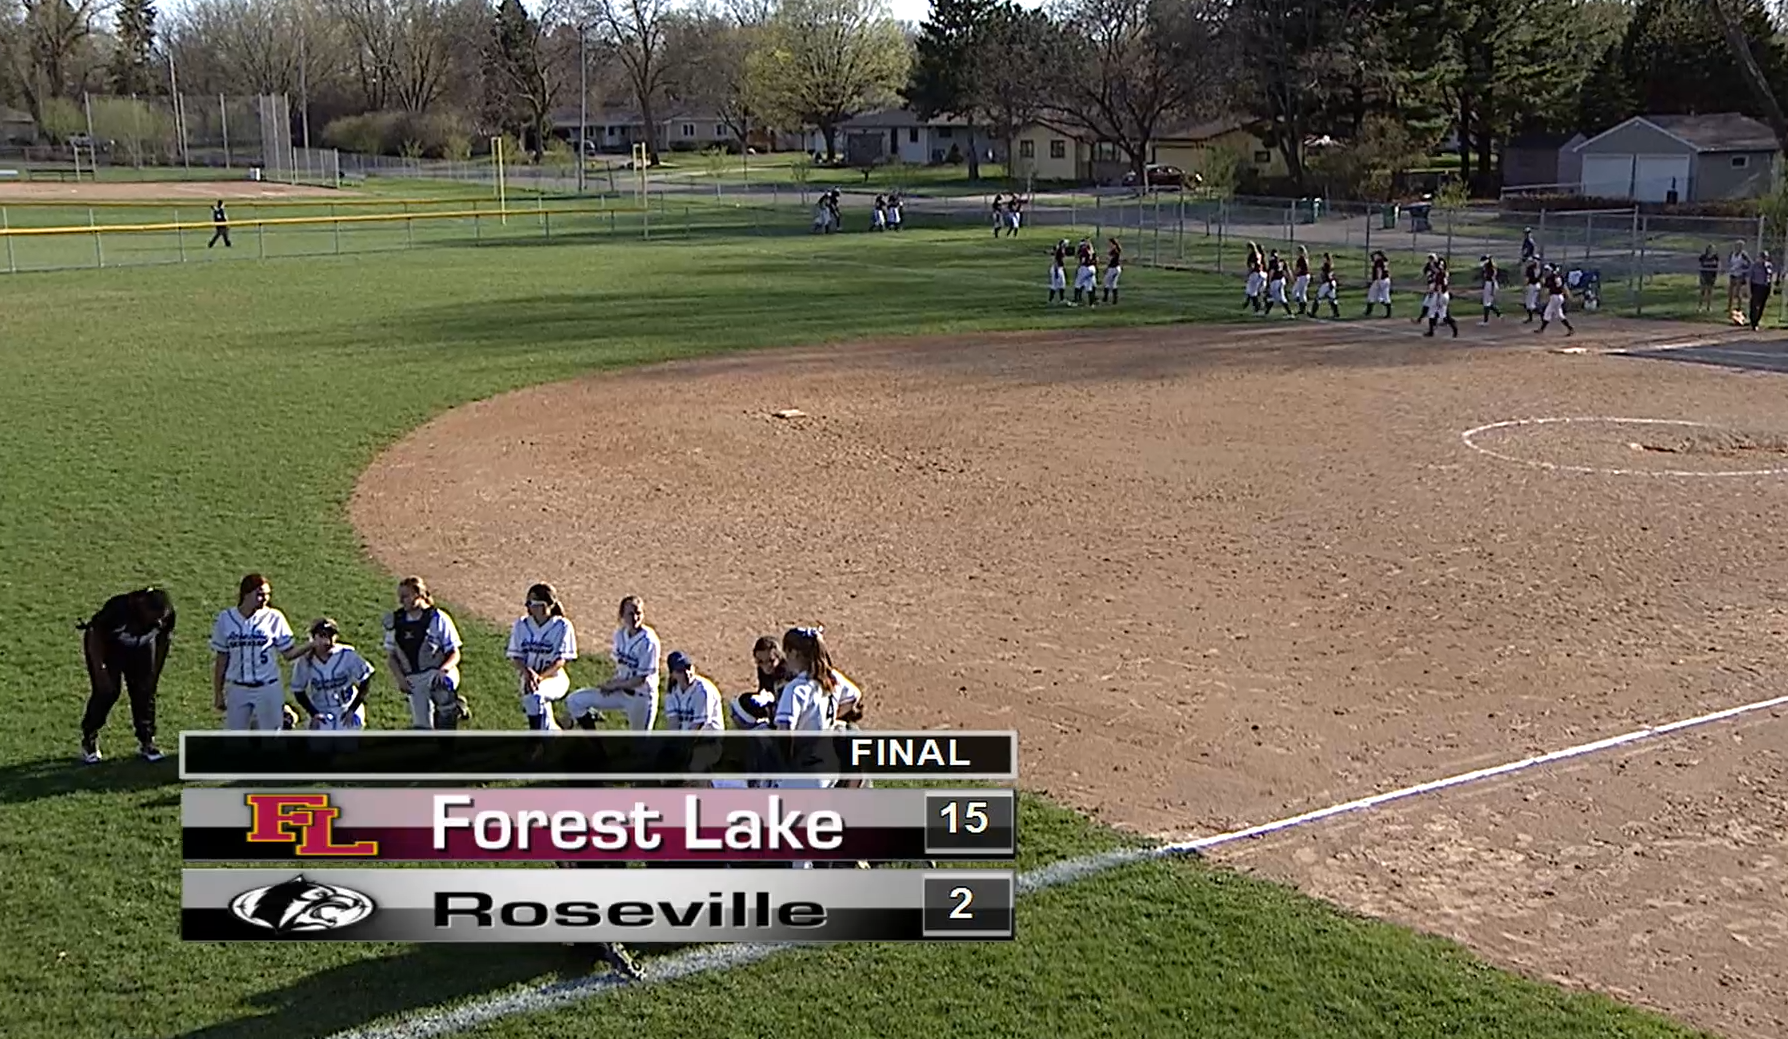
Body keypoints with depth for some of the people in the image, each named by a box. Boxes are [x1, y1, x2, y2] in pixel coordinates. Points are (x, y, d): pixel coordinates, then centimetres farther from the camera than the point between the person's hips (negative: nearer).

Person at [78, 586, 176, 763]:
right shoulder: (118, 608, -39)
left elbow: (162, 643, -6)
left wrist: (154, 674, -4)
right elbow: (95, 637, -23)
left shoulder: (166, 615, -27)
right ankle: (88, 740, 9)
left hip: (140, 648, 4)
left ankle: (146, 741, 11)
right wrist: (100, 671, -21)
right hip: (107, 645, -3)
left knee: (144, 691, -3)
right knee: (107, 691, -11)